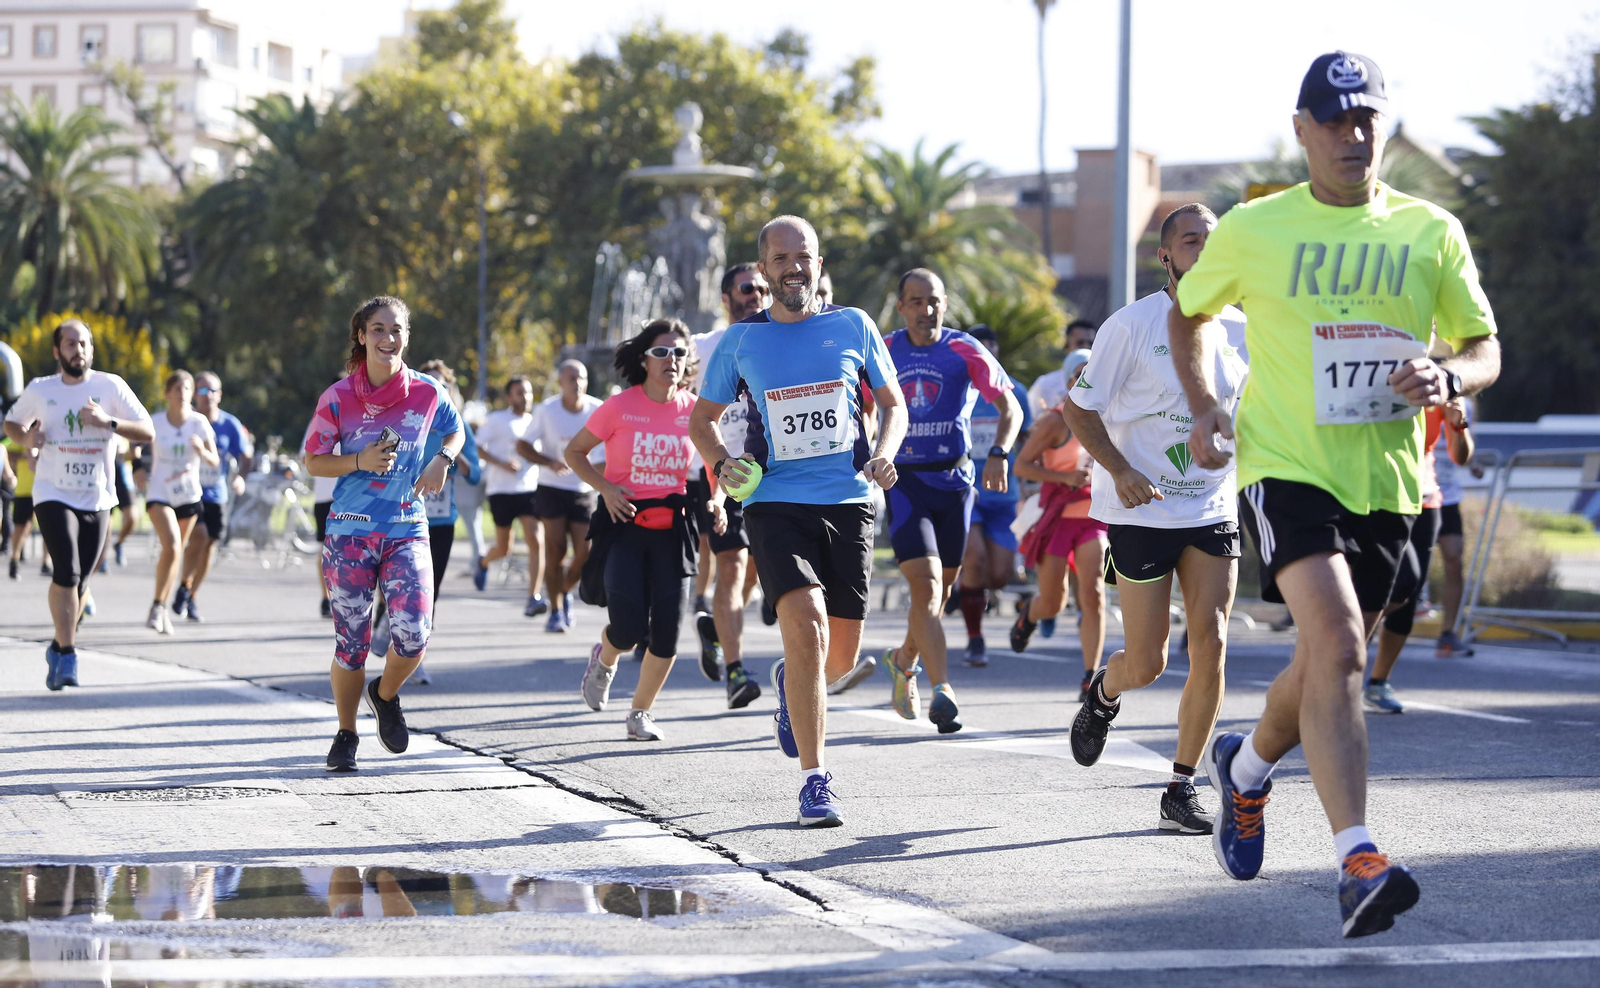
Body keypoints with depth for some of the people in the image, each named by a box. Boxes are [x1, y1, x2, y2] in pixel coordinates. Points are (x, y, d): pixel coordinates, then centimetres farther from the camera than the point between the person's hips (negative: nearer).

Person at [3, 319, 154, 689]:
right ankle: (68, 657, -15)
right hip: (53, 495, -1)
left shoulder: (110, 386, -2)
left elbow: (148, 432, -6)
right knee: (66, 573, -19)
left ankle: (58, 648, 30)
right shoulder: (39, 390, 2)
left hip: (96, 499, 2)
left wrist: (107, 421, -22)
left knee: (79, 582, 8)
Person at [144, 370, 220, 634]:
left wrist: (202, 450, -28)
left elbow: (214, 461, -8)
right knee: (172, 545, -23)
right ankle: (158, 606, -11)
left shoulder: (199, 422, -5)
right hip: (160, 494, -2)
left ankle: (163, 608, 29)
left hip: (188, 496, 2)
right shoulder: (155, 423, -5)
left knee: (176, 552, 11)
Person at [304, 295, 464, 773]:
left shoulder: (427, 392, -2)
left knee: (413, 634, -15)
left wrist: (442, 461, -2)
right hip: (350, 531, -1)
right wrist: (360, 461, -15)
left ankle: (386, 695, 19)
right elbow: (314, 461, 2)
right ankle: (346, 735, 23)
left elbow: (455, 431, 18)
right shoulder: (338, 398, -6)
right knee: (351, 643, 1)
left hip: (407, 530, 1)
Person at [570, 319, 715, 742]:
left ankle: (641, 712, 15)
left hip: (672, 531, 2)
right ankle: (604, 659, 23)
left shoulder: (693, 409, 1)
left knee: (667, 632, -5)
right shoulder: (620, 406, -5)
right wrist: (605, 488, -10)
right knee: (628, 629, -14)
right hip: (624, 525, -2)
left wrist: (714, 500, -1)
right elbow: (574, 452, 5)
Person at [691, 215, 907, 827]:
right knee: (805, 622, -23)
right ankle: (814, 782, -17)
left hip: (848, 502, 2)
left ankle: (792, 683, 45)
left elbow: (893, 403, 15)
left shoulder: (853, 327, 6)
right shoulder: (741, 341, 4)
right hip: (775, 502, -2)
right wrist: (722, 463, -6)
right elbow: (702, 418, 14)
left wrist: (884, 453, -6)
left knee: (842, 656, 6)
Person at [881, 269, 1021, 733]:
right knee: (926, 585, -16)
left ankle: (904, 660, 40)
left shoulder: (965, 351, -3)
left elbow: (1011, 408, -9)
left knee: (940, 589, 12)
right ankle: (942, 692, -23)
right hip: (904, 482, -1)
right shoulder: (883, 353, 2)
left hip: (954, 481, 1)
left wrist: (998, 453, -24)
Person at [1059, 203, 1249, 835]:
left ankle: (1182, 791, 0)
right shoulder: (1132, 325, -8)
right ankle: (1102, 695, 37)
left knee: (1210, 646, -10)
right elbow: (1079, 408, -4)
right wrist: (1120, 472, -18)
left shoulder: (1241, 329, 6)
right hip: (1143, 513, -4)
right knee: (1147, 663, -1)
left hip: (1214, 511, 4)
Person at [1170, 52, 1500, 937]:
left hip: (1385, 480, 4)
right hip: (1286, 466, -4)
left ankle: (1245, 766, 45)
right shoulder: (1252, 231, 1)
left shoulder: (1431, 232, 6)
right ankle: (1358, 861, -28)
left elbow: (1485, 350, 9)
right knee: (1337, 645, -23)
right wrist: (1203, 408, 4)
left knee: (1327, 664, 13)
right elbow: (1187, 313, 18)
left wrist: (1446, 378, -14)